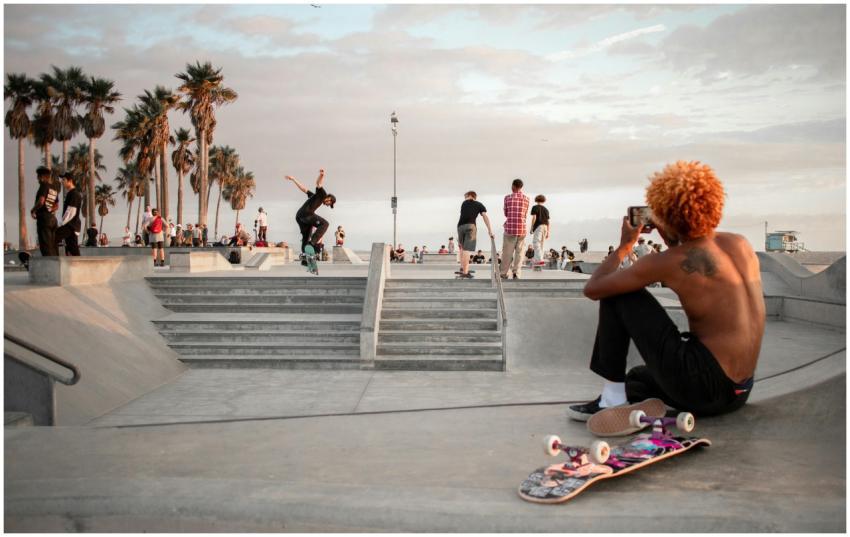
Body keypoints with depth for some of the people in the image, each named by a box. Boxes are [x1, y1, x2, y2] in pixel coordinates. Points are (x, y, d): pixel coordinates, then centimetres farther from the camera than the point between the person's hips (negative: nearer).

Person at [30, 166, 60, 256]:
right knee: (53, 246, 9)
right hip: (52, 218, 7)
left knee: (45, 246, -8)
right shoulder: (55, 188, 14)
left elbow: (41, 201, -20)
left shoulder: (44, 185, -8)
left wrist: (33, 210, -6)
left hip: (43, 219, -7)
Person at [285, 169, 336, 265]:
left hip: (299, 217, 10)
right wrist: (321, 175, -30)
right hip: (306, 214, -10)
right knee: (324, 223, -15)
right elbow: (318, 184, -10)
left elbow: (304, 189, 31)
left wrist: (293, 179, 34)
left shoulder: (315, 196, 31)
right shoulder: (321, 194, 8)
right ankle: (312, 243, -25)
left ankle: (304, 258, 21)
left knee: (306, 237, 17)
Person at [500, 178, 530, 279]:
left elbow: (506, 214, 9)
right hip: (522, 229, 1)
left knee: (507, 252, 5)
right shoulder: (526, 199, 5)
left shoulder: (508, 197, 0)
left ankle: (503, 273, 9)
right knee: (519, 252, 6)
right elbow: (525, 215, 12)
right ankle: (516, 273, -2)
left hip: (510, 228, -1)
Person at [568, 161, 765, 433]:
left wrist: (624, 246, 10)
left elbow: (592, 289, -4)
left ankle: (613, 398, 4)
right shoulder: (741, 244, 5)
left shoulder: (667, 262, -14)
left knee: (616, 293, 2)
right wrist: (673, 243, 21)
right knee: (637, 377, 35)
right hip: (737, 393, 8)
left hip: (701, 385, -8)